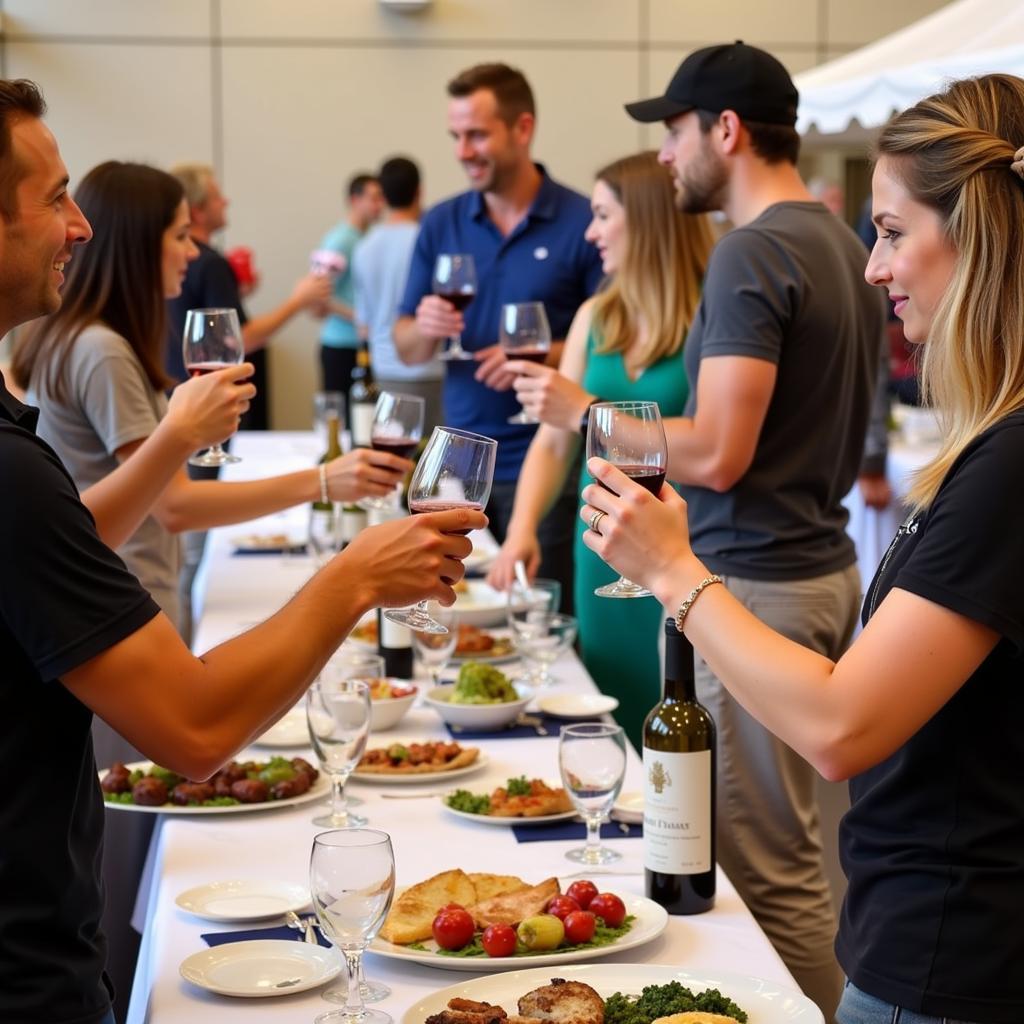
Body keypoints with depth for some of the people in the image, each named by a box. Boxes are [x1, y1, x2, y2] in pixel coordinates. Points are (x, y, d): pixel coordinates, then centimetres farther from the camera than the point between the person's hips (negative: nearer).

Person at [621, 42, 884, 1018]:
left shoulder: (752, 253, -16)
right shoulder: (839, 245, 12)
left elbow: (717, 454, -21)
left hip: (757, 583, -10)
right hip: (822, 565, 10)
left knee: (769, 865, -2)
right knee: (791, 851, 17)